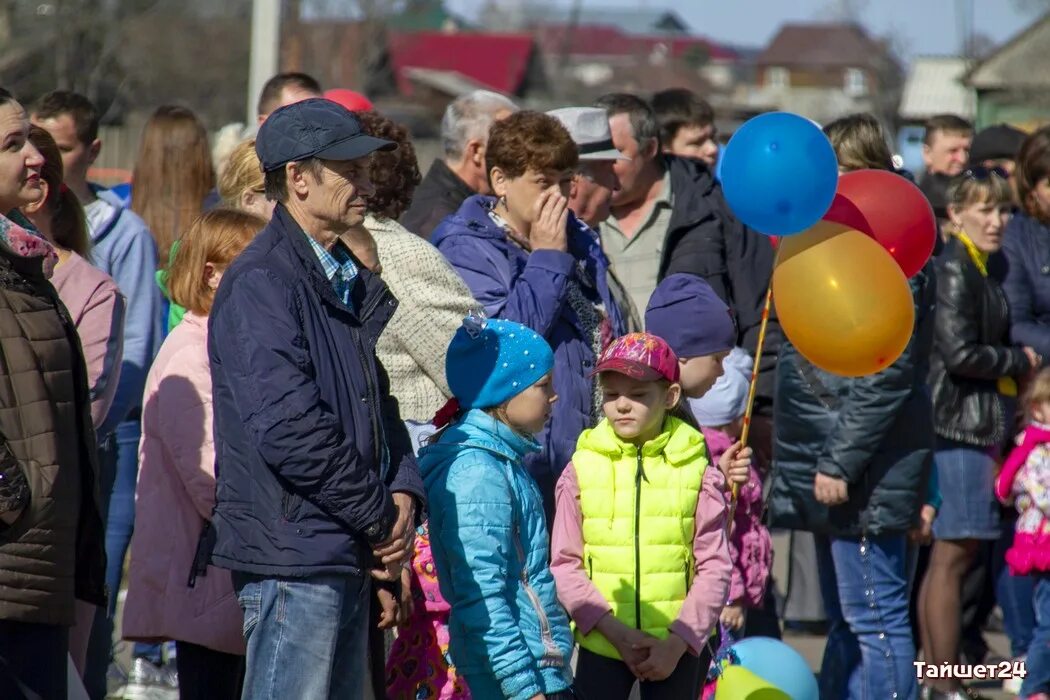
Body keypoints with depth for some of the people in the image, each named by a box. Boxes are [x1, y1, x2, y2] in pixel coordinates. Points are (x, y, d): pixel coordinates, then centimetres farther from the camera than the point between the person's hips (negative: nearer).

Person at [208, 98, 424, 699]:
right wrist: (382, 516, -12)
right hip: (293, 554, -9)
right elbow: (289, 429, -21)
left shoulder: (352, 283, 17)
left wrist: (403, 492, 1)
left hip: (347, 557, 9)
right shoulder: (262, 282, -13)